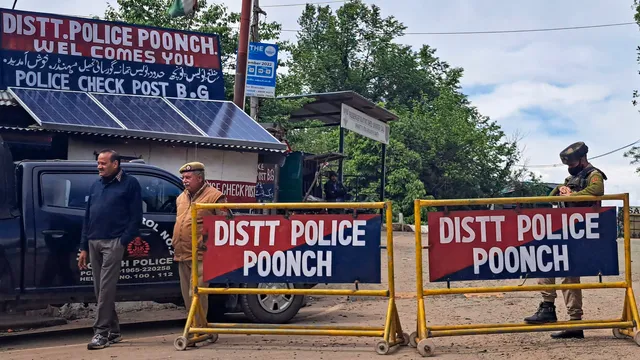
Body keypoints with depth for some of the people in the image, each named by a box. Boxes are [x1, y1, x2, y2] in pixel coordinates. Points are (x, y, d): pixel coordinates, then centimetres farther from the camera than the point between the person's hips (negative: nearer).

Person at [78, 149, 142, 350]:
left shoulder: (130, 184, -1)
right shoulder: (96, 185, 17)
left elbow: (136, 217, -5)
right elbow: (87, 217, 18)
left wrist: (124, 241, -13)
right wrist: (83, 247, 13)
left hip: (113, 242, -7)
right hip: (94, 242, 7)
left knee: (106, 288, -10)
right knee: (100, 289, 9)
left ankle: (101, 332, -6)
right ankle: (113, 331, 18)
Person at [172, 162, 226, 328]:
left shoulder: (214, 196, -6)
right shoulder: (181, 198, 19)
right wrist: (175, 246, 22)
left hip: (200, 257, -8)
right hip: (182, 256, 8)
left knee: (196, 294, -12)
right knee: (187, 295, 13)